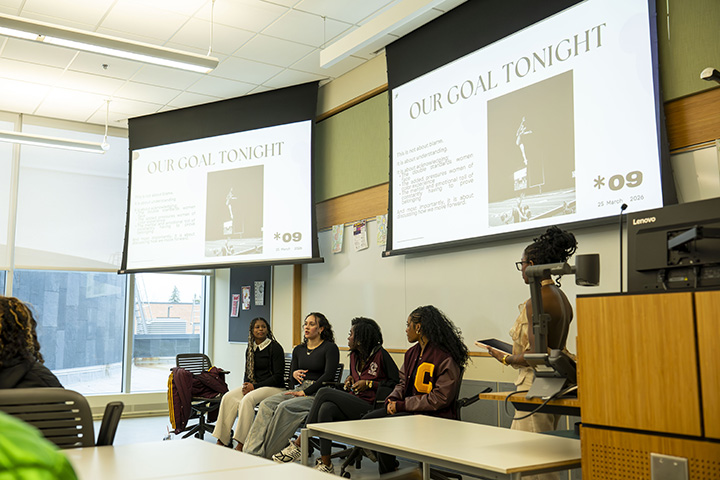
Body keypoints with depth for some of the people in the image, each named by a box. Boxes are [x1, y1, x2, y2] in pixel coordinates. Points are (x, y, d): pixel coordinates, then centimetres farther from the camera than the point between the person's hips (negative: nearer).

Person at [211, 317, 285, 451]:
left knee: (247, 399, -32)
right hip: (253, 386, 7)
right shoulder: (251, 349, 12)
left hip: (274, 387, -6)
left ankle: (241, 445, -31)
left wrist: (255, 386, -16)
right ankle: (221, 440, -18)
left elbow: (278, 376, -13)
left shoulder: (275, 348, -9)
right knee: (228, 397, -17)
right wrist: (246, 385, -4)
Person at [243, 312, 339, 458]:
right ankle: (252, 451, -29)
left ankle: (265, 453, -26)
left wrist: (305, 392, -16)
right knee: (266, 404, -21)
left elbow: (328, 375, -13)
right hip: (298, 391, 6)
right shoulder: (298, 350, 19)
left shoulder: (330, 348, -1)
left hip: (317, 393, -6)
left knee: (285, 407, -32)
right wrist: (294, 374, -6)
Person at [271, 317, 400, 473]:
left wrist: (369, 383, -10)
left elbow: (396, 383, -6)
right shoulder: (354, 355, 18)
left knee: (325, 392, -21)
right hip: (353, 403, 7)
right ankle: (326, 465, -25)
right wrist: (351, 379, 11)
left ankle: (299, 444, -14)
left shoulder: (381, 355, -5)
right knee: (326, 409, -26)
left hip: (370, 408, -7)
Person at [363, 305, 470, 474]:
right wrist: (392, 399, -4)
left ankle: (388, 472, -3)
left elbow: (440, 398, -20)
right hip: (410, 409, 9)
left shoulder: (446, 358, -16)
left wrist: (402, 405, -18)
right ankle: (388, 467, 9)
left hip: (434, 415, -9)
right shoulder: (412, 353, 13)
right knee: (368, 419, -5)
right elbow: (403, 383, 19)